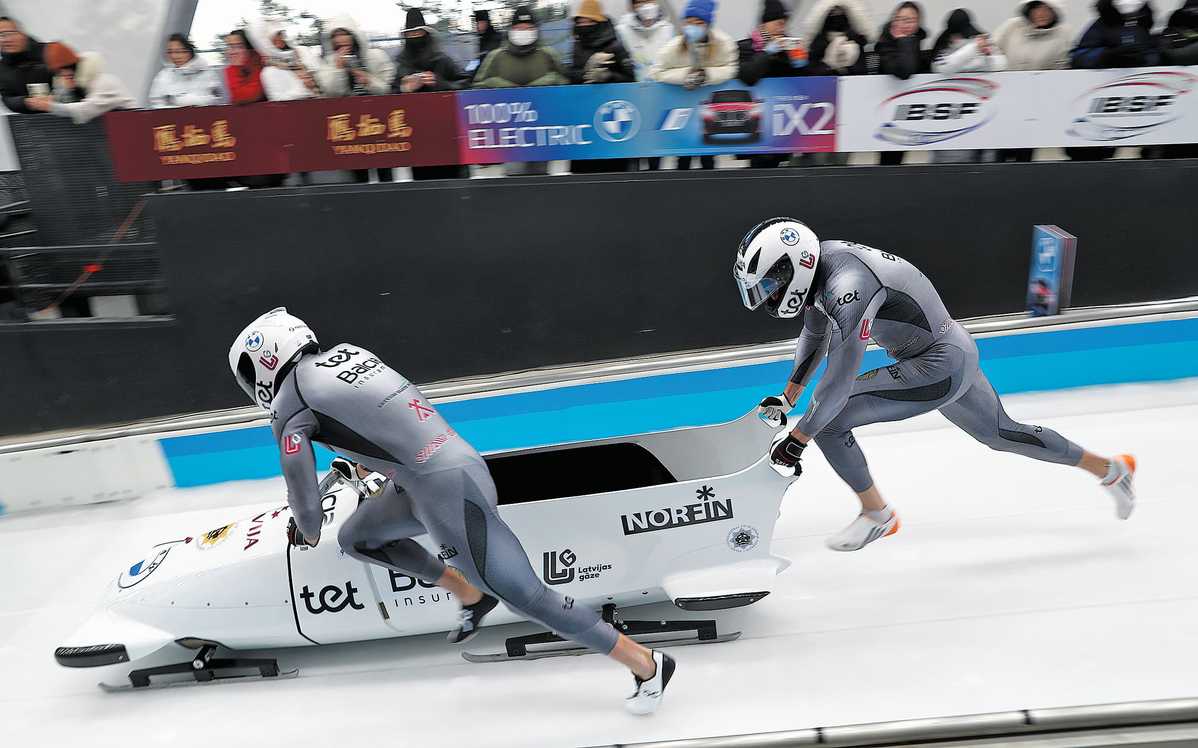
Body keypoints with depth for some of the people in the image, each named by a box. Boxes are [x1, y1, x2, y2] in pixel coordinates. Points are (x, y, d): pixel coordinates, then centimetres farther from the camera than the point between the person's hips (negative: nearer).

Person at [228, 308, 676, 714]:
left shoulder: (288, 403, -4)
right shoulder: (347, 353, 16)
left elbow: (304, 499, -2)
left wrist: (308, 532, 20)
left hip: (444, 489, -9)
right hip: (453, 458, 9)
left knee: (524, 596, -1)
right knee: (354, 538, 23)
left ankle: (647, 664, 9)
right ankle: (471, 595, 23)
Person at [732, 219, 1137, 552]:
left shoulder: (845, 289, -31)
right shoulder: (817, 261, -3)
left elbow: (839, 384, -30)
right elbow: (814, 335, 12)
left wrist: (797, 439, -21)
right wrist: (787, 398, 10)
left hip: (939, 368, -10)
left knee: (829, 418, -14)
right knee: (1000, 434, 28)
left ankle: (876, 515, 6)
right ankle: (1111, 469, 47)